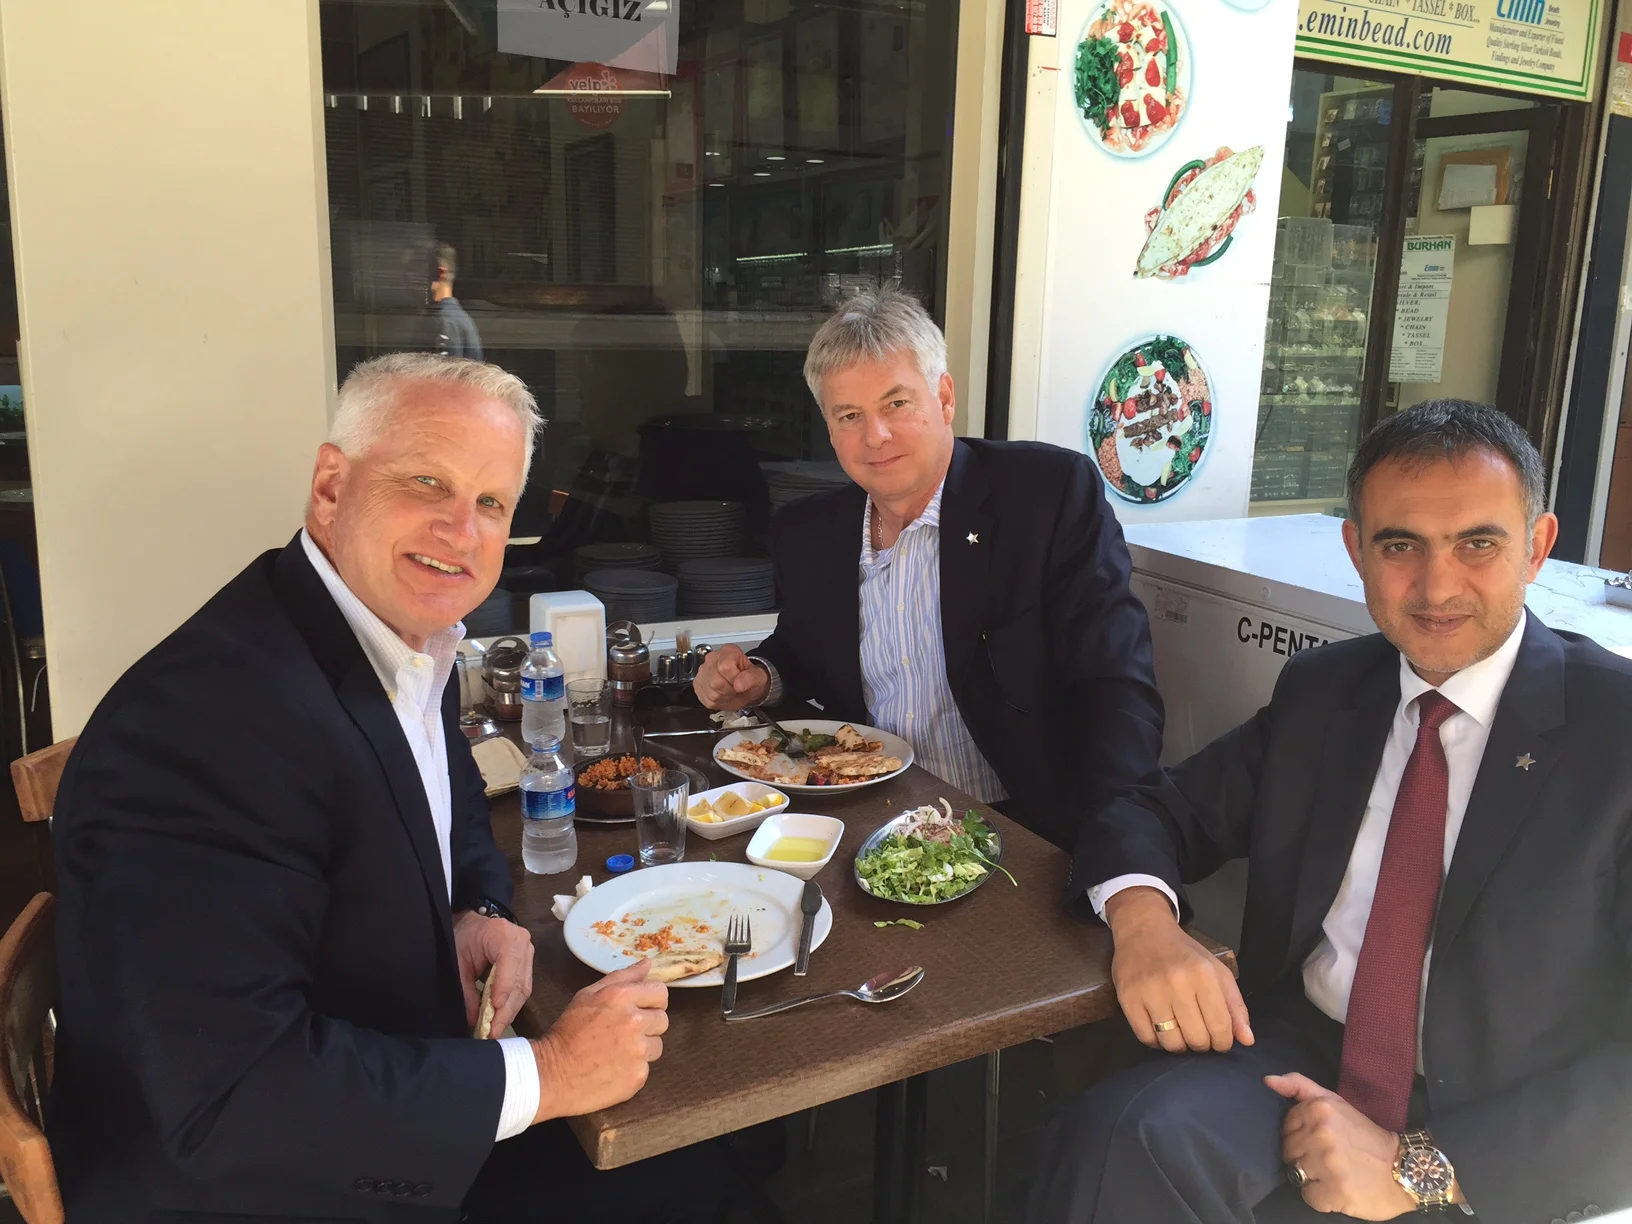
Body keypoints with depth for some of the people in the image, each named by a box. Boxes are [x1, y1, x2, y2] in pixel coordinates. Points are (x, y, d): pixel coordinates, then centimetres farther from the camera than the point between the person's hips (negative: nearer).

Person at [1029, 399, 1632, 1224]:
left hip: (1514, 1156, -3)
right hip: (1305, 1061, 3)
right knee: (1121, 1140, -28)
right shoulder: (1317, 691, 8)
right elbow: (1156, 812, 9)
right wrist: (1142, 917, -14)